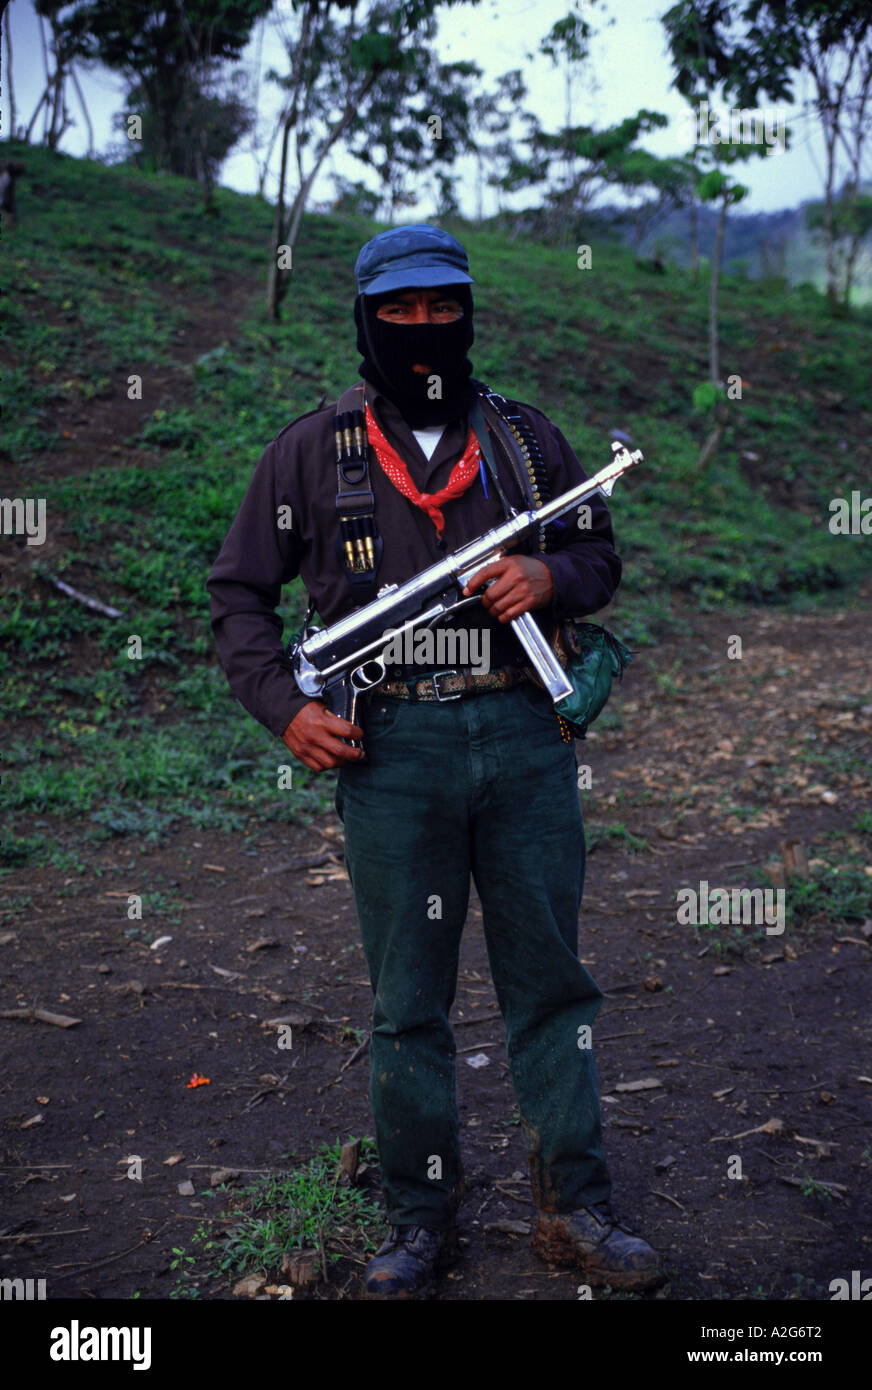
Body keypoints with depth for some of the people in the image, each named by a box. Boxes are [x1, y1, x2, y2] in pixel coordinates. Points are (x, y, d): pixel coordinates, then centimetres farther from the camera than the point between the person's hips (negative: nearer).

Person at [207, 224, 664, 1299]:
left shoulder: (524, 435, 11)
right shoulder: (311, 451, 6)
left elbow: (602, 554, 18)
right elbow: (239, 592, 10)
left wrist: (551, 577, -5)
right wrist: (283, 707, -4)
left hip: (523, 736, 2)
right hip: (390, 748, -1)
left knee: (550, 978, 7)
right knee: (408, 1003, 6)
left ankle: (575, 1211, 21)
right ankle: (419, 1221, 21)